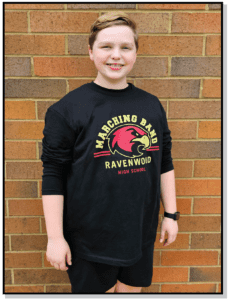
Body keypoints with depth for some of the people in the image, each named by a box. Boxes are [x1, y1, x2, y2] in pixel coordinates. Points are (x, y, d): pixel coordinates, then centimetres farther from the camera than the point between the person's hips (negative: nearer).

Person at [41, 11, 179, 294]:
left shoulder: (152, 105, 2)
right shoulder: (67, 108, -11)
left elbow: (164, 163, 7)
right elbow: (53, 176, -11)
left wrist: (171, 213, 8)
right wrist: (54, 237, -10)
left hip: (141, 233, 4)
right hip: (89, 239, -3)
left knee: (132, 288, 24)